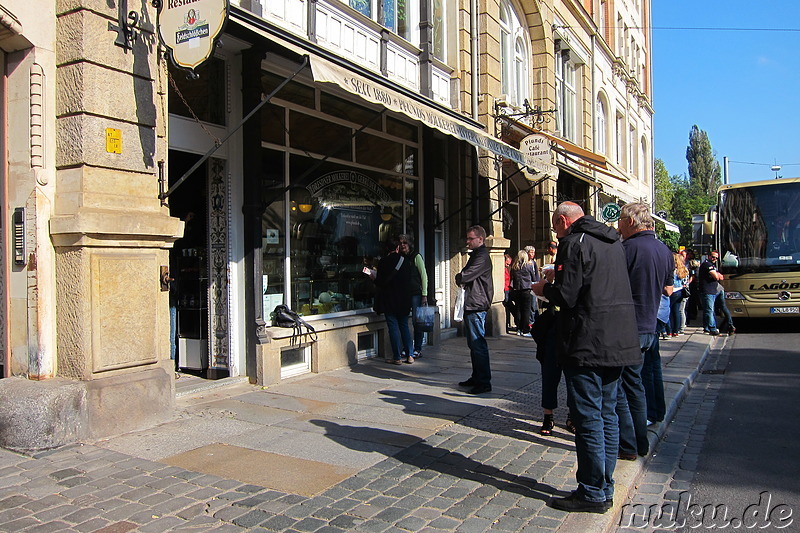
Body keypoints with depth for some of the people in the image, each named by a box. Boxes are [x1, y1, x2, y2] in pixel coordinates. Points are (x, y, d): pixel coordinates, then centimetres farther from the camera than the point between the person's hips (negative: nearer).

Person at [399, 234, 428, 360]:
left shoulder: (416, 256, -1)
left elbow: (424, 276, -4)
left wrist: (424, 295, -10)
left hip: (416, 294, -5)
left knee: (417, 322, -4)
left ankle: (417, 350, 3)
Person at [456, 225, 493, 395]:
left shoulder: (482, 256, -13)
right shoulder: (476, 255, 21)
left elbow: (464, 276, -21)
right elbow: (464, 278, 22)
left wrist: (458, 277, 0)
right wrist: (462, 279, -1)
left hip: (476, 306, -11)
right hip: (471, 305, 11)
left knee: (478, 344, -9)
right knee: (473, 344, 15)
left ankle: (484, 382, -5)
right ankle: (476, 377, 24)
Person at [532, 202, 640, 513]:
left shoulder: (574, 243, -11)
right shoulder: (613, 243, 17)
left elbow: (566, 296, -17)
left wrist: (545, 288, 3)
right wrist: (559, 278, 22)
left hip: (587, 345, -9)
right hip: (617, 344, 9)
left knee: (588, 418, -1)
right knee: (607, 415, 14)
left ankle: (593, 493, 6)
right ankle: (605, 488, 23)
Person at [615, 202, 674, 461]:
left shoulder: (628, 248, -17)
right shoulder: (664, 250, 9)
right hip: (648, 327, 8)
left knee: (616, 387, 2)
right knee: (634, 383, 19)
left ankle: (627, 446, 7)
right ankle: (641, 442, 26)